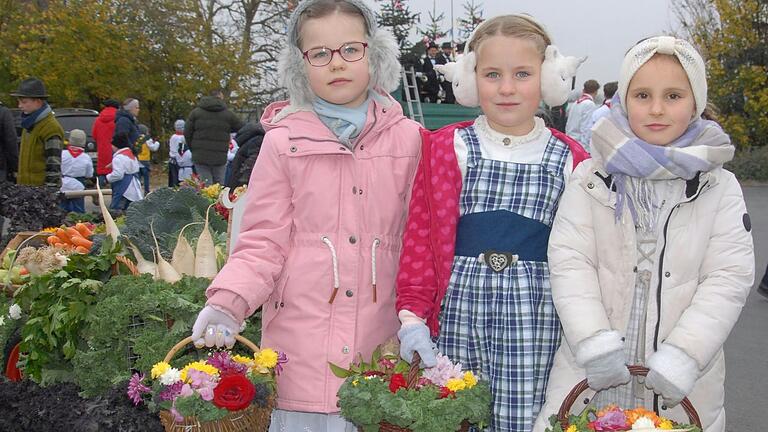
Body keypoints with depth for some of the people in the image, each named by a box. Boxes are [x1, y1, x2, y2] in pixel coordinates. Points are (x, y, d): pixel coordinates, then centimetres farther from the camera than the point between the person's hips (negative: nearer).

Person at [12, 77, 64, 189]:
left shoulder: (51, 128, -14)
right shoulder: (28, 125, 15)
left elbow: (54, 166, -18)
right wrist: (20, 184, 20)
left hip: (42, 188, -9)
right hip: (25, 189, 9)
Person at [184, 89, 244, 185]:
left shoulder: (196, 112, 5)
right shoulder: (228, 114, 3)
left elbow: (187, 134, 4)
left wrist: (194, 149, 13)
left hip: (200, 157, 0)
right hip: (220, 158, 0)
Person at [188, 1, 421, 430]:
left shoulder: (408, 139, 3)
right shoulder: (284, 142, -2)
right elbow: (264, 243, 0)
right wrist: (229, 302, -15)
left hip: (383, 346, 1)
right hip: (303, 352, -1)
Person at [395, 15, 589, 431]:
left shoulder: (569, 159, 6)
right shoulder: (446, 148, 4)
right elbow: (419, 238, 2)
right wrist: (412, 316, -5)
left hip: (534, 312, 0)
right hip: (461, 306, 0)